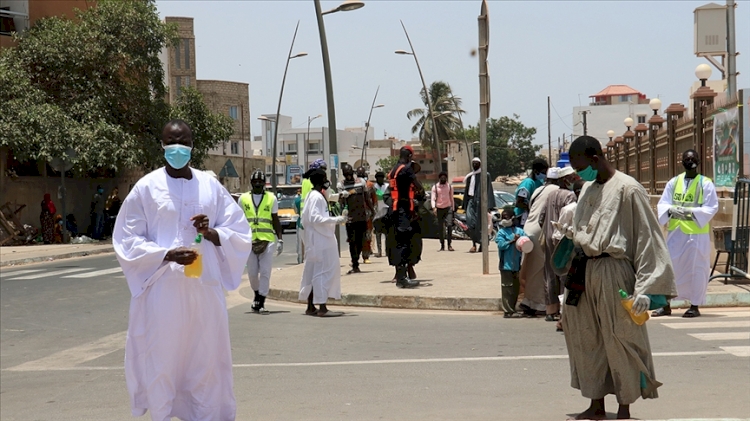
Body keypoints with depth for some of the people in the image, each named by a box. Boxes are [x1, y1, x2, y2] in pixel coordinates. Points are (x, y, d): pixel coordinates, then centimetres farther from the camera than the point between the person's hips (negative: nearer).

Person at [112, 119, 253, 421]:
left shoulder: (211, 187, 8)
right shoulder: (146, 188, 0)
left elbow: (241, 235, 10)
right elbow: (126, 241, -2)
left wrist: (211, 233, -11)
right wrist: (167, 254, -17)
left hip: (205, 288, 3)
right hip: (161, 289, -2)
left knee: (206, 362, 7)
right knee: (161, 362, 0)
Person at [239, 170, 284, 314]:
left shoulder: (271, 198, 6)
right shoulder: (243, 199, 8)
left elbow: (276, 221, 9)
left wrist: (280, 240, 3)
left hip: (267, 240, -1)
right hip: (249, 241, 1)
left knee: (265, 272, -6)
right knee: (252, 273, 5)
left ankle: (261, 303, -2)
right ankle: (257, 295, 30)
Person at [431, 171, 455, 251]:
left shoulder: (450, 187, 8)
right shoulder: (435, 187, 2)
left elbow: (451, 199, 15)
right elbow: (432, 198, -5)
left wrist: (452, 209, 13)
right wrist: (434, 207, -21)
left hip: (448, 208, 0)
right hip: (439, 209, 0)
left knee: (449, 225, -17)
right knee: (441, 228, 3)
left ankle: (449, 245, -15)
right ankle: (442, 246, 12)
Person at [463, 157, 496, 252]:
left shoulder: (485, 175, 1)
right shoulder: (470, 176, 18)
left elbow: (488, 190, -5)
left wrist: (488, 204, -13)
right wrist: (465, 205, 18)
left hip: (480, 201, -4)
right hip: (471, 201, 4)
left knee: (480, 223, -2)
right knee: (470, 221, -10)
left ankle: (482, 244, 9)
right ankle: (474, 244, -5)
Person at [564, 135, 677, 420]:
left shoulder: (628, 189, -11)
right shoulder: (588, 189, 12)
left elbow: (647, 238, -12)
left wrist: (645, 287, -17)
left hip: (613, 272, -8)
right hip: (585, 271, 8)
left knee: (620, 340, 0)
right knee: (587, 340, 10)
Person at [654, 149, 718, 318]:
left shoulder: (706, 183, -3)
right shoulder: (673, 182, 8)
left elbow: (712, 207, -8)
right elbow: (662, 204, 5)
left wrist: (690, 212, -22)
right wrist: (671, 210, -19)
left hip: (697, 233, -4)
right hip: (675, 232, 4)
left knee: (695, 268, 0)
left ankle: (695, 306, 9)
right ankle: (666, 305, 12)